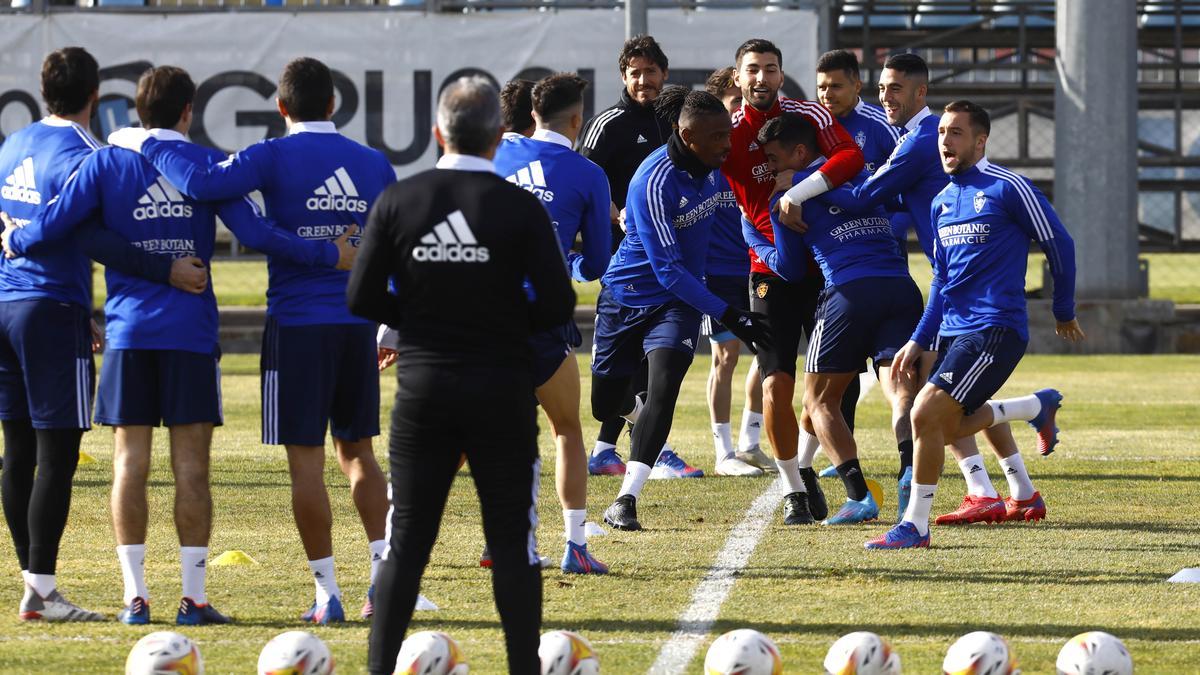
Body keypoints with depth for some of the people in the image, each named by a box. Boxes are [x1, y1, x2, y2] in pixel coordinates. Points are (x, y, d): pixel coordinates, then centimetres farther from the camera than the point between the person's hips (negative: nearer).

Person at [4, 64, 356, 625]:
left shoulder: (106, 163, 2)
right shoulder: (208, 164, 0)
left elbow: (55, 223, -4)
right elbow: (255, 235, -7)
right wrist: (329, 256, 2)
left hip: (129, 331, 1)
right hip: (191, 331, -1)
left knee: (130, 461, 4)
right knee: (191, 464, 1)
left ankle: (135, 594, 1)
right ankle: (193, 596, -1)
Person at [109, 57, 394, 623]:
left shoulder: (276, 157, -7)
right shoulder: (374, 165, 9)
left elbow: (202, 183, -22)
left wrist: (145, 145, -7)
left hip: (297, 326, -5)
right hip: (358, 326, 5)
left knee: (307, 462, 0)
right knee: (357, 451, 15)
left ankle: (327, 592, 0)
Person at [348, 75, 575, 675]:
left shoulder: (398, 200, -3)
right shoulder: (520, 207, -9)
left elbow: (363, 299, -2)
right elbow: (557, 305, -10)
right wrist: (510, 322, 9)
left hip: (422, 387, 2)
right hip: (503, 390, -2)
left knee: (407, 540, 8)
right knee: (513, 541, 5)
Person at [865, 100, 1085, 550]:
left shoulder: (1007, 188, -9)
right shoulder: (942, 204, 14)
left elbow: (1058, 244, -1)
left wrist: (1064, 313, 9)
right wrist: (919, 340, 14)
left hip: (995, 329, -8)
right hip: (953, 329, 8)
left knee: (926, 414, -19)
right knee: (945, 427, 8)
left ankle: (915, 526, -10)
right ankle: (1039, 406, 30)